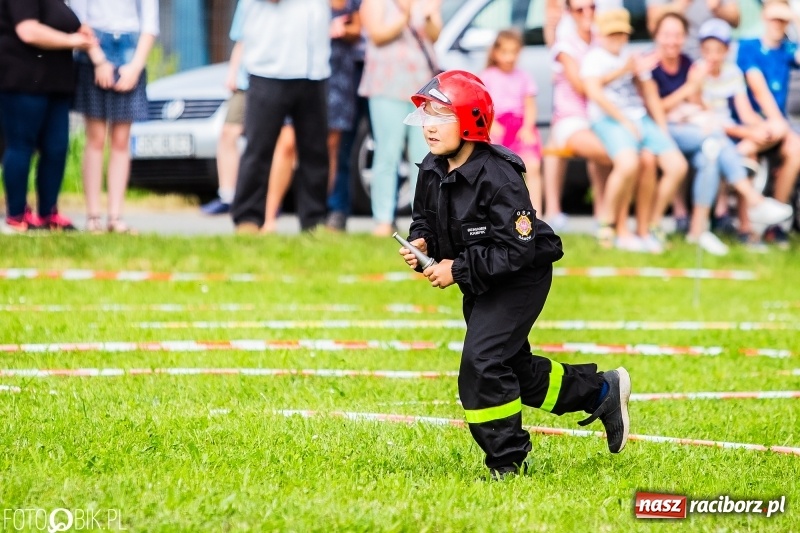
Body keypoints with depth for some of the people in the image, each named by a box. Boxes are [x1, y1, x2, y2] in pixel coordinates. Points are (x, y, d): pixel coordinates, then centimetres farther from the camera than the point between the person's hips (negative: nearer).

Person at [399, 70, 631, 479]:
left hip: (520, 278, -9)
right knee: (512, 366, 20)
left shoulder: (498, 179, -29)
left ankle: (508, 463, -3)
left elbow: (516, 250, -30)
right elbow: (425, 219, 10)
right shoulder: (432, 170, -6)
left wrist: (458, 269, -30)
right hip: (479, 283, 9)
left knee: (482, 363, -18)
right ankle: (602, 391, 41)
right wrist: (421, 243, -13)